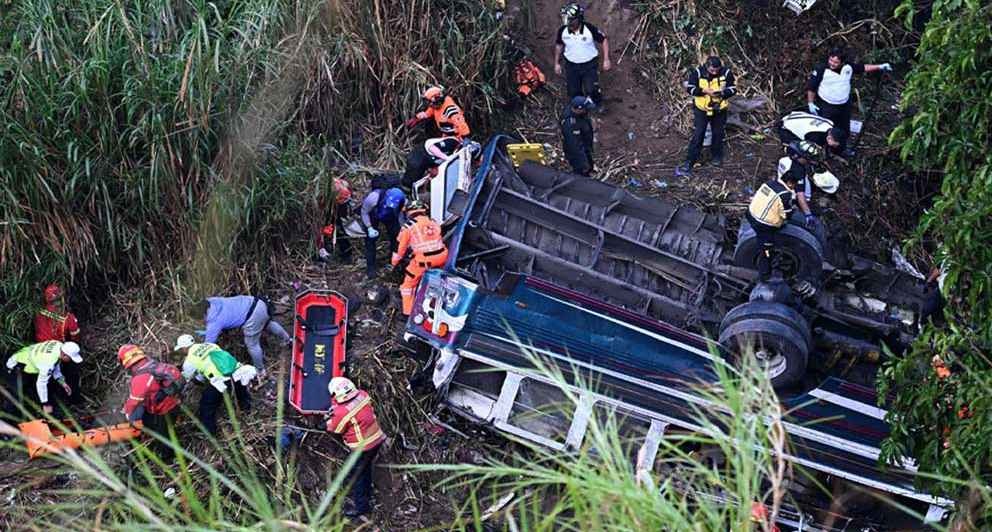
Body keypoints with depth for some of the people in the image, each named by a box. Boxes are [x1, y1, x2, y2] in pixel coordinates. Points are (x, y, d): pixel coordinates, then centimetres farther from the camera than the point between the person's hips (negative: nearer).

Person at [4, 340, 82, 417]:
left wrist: (62, 382, 1)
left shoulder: (59, 346, -14)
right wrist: (45, 404, -26)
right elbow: (41, 383, -34)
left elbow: (55, 366, 6)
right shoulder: (49, 362, -39)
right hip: (16, 369, -9)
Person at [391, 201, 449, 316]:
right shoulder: (433, 222, 18)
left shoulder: (408, 226, 4)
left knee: (409, 283, 11)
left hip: (424, 260, -5)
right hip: (442, 257, 5)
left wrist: (394, 262, 25)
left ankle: (408, 313, 9)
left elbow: (400, 247, 10)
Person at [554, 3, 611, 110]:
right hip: (571, 65, 3)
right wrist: (557, 63, 9)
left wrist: (606, 60, -12)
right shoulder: (563, 31, -14)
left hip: (590, 65, -3)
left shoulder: (590, 29, -22)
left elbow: (604, 40, -8)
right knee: (573, 93, 8)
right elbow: (559, 45, 6)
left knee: (591, 90, -10)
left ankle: (599, 105, 22)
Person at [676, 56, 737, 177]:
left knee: (718, 134, 16)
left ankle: (717, 156, 41)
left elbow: (733, 89, -5)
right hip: (701, 109, -2)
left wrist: (722, 93, -26)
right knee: (697, 136, -7)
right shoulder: (697, 72, -17)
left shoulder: (726, 73, -14)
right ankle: (688, 163, -3)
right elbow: (690, 88, -12)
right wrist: (705, 91, -27)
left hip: (719, 109, 2)